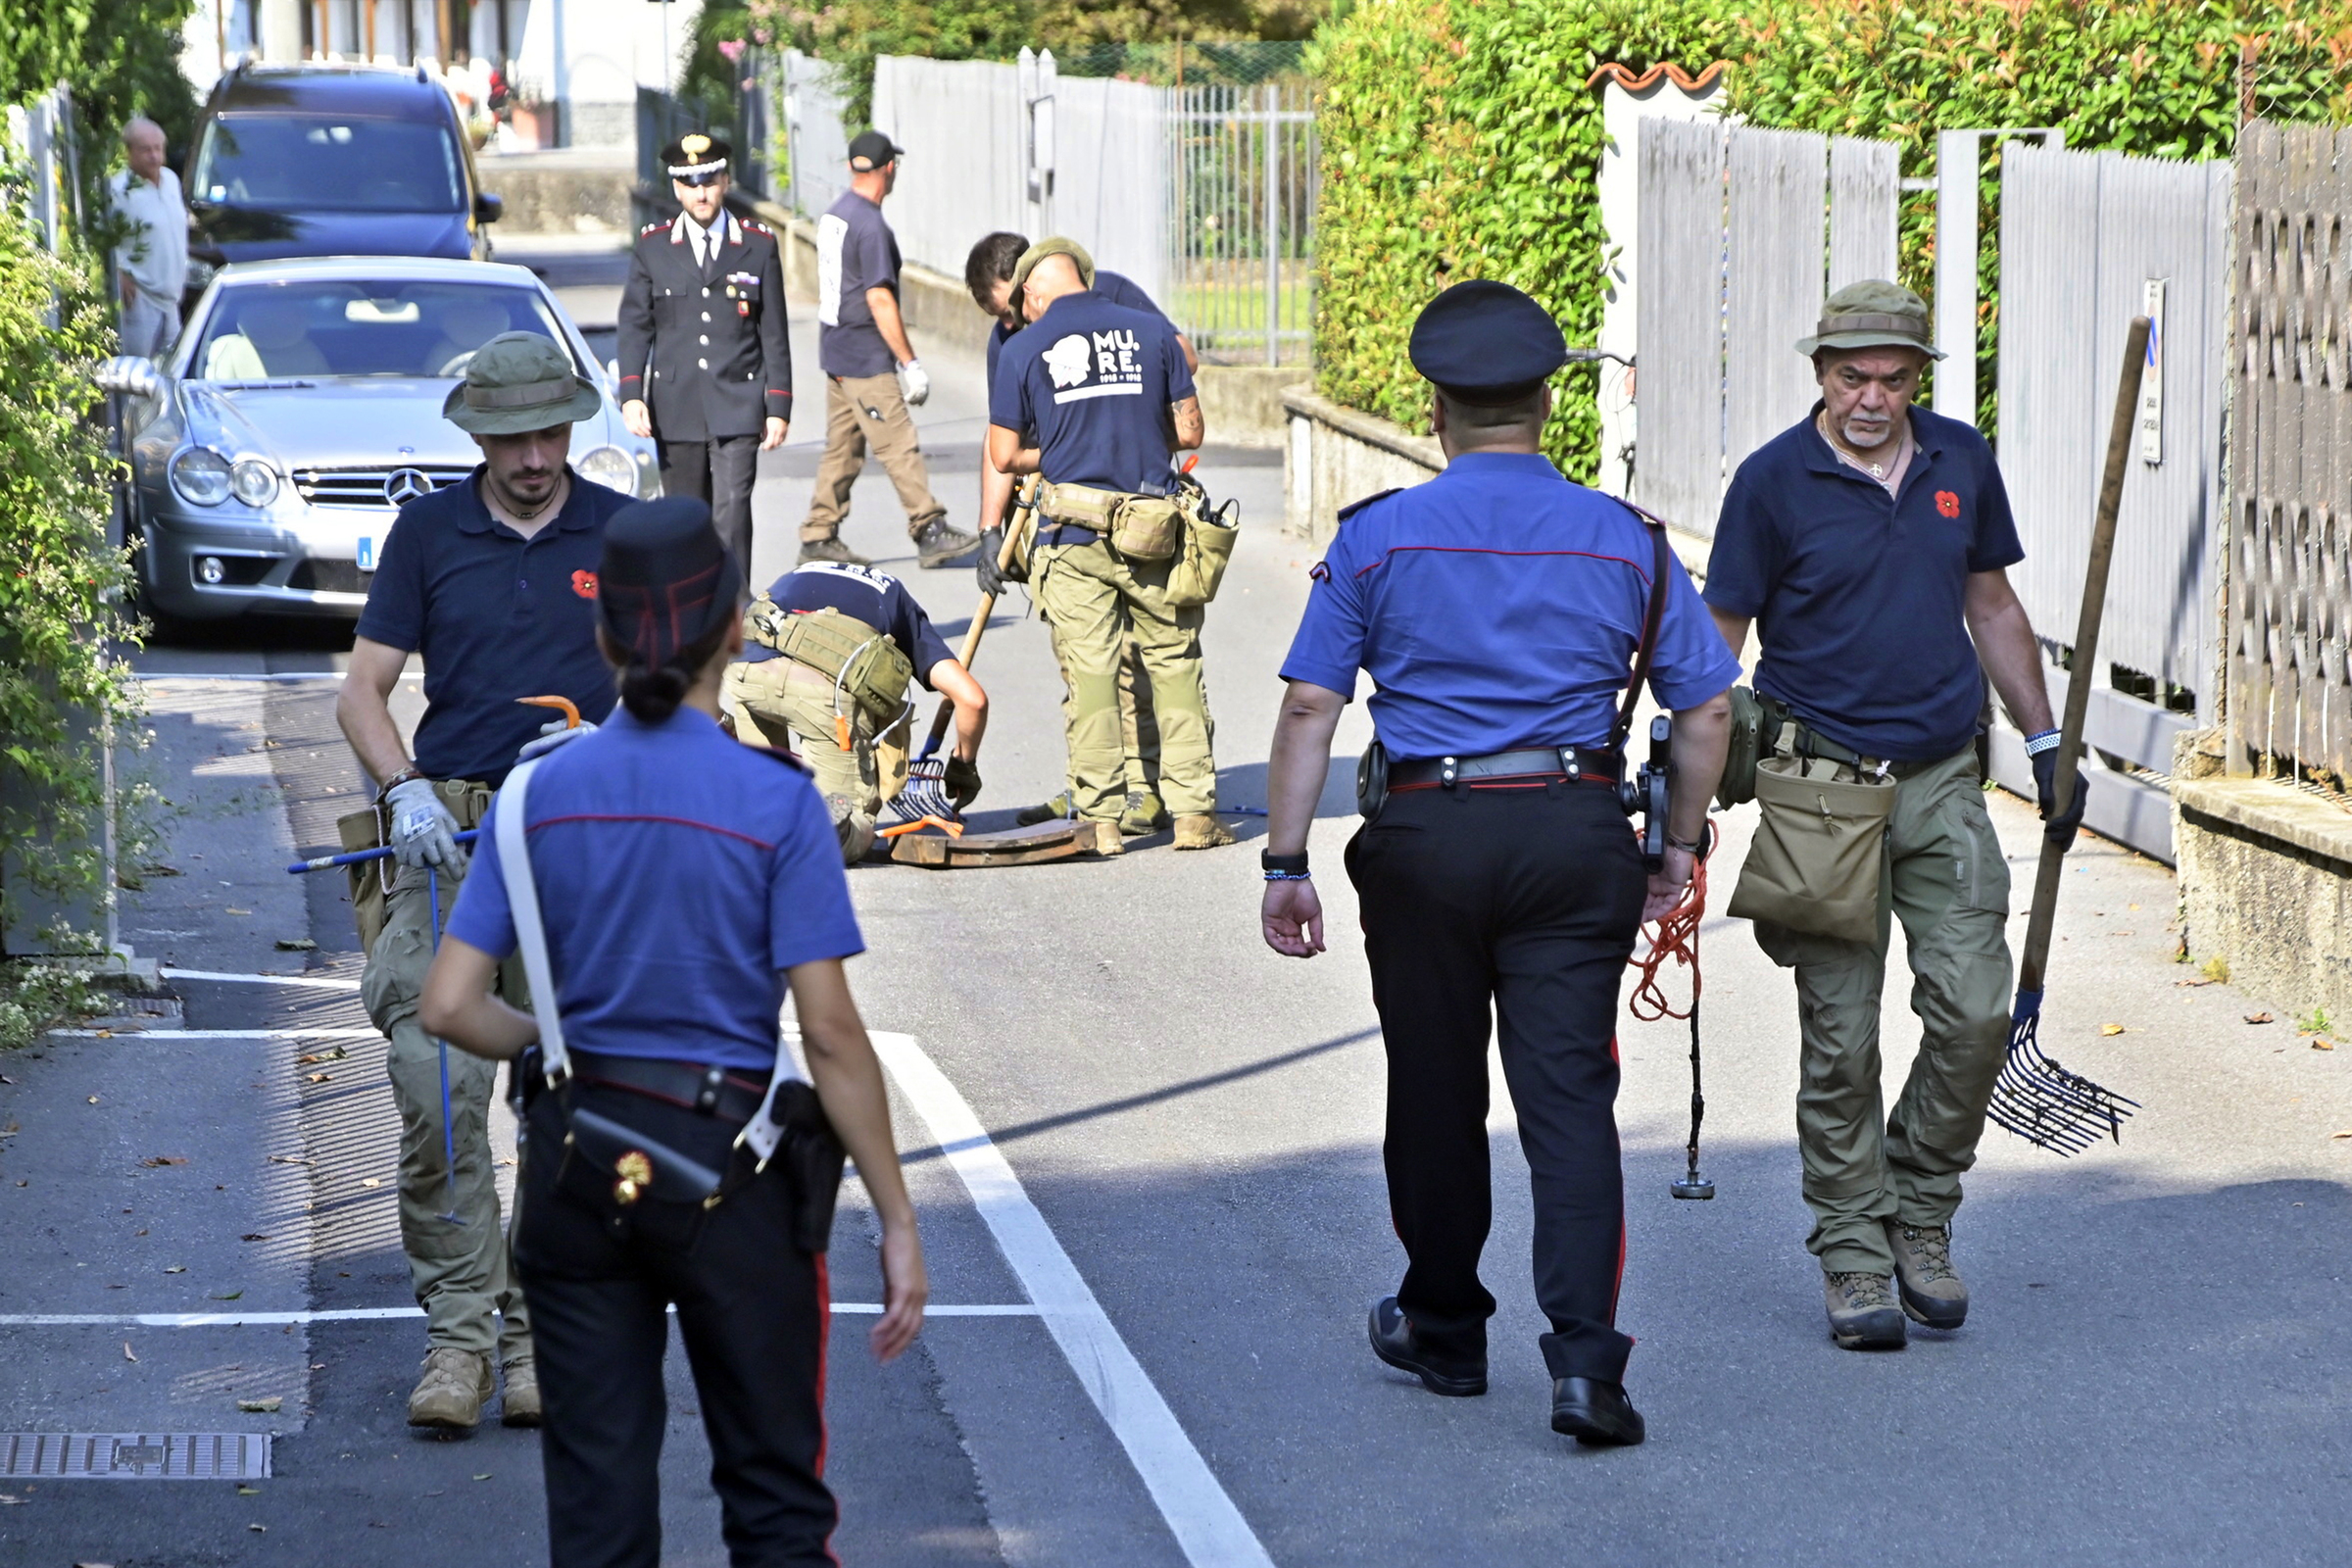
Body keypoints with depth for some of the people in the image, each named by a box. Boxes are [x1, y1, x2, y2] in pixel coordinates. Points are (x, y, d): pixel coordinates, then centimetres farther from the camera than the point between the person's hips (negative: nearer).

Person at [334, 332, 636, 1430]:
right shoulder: (428, 533, 8)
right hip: (450, 837, 0)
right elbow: (363, 690, 8)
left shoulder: (624, 533, 8)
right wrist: (405, 788, -10)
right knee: (436, 1084, -13)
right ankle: (459, 1330, -8)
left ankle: (539, 1333, 8)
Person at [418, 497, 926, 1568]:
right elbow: (830, 1034, -14)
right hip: (728, 1175, -3)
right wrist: (898, 1220, -9)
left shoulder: (545, 791, -2)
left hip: (577, 1159, 3)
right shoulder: (775, 803, -12)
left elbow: (449, 1006, -3)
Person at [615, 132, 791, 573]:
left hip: (737, 408, -1)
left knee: (732, 510, -14)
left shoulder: (759, 246, 7)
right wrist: (631, 395, -10)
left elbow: (775, 335, 7)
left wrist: (778, 407, 2)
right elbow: (633, 329, 4)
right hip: (676, 410, 2)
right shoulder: (652, 248, 8)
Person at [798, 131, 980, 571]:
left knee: (841, 448, 12)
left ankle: (819, 535, 13)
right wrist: (909, 362, -16)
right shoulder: (870, 225, -17)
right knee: (900, 447, -7)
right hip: (866, 360, -9)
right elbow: (879, 299, -20)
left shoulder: (831, 217, 11)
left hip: (835, 351, 9)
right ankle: (929, 531, -7)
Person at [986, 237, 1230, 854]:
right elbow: (1189, 432, 6)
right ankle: (1194, 811, 11)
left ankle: (1100, 819, 4)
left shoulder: (1023, 349, 0)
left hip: (1074, 535, -1)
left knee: (1089, 674, 4)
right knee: (1175, 665, 10)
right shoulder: (1152, 332, 5)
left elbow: (1005, 456, 2)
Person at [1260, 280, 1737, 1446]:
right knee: (1569, 1096, -2)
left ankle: (1443, 1330, 30)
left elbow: (1309, 708, -4)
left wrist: (1285, 864, -2)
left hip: (1425, 840, 0)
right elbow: (1704, 710, 7)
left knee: (1437, 1093, 14)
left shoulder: (1375, 539, 1)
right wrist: (1679, 849, 17)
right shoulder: (1624, 542, 5)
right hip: (1575, 837, 0)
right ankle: (1584, 1358, -15)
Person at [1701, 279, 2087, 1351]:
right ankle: (1856, 1260, 9)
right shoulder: (1774, 481, -5)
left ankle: (1921, 1217, 15)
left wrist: (2046, 742, 17)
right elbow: (1718, 637, -2)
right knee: (1841, 1042, -1)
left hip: (1943, 784, 3)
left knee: (1974, 1011, -6)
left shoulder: (1961, 462, 7)